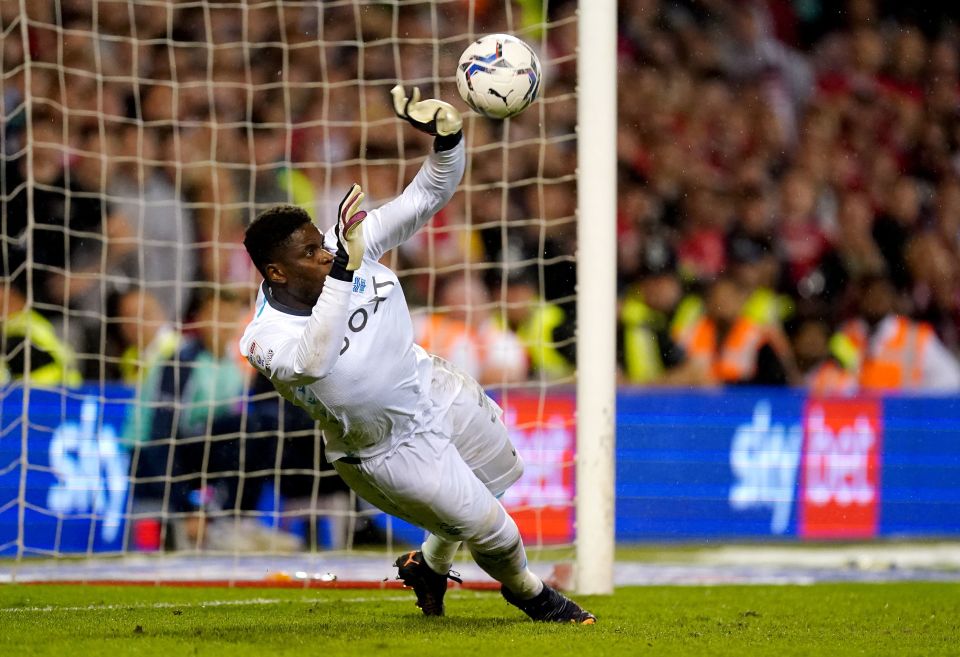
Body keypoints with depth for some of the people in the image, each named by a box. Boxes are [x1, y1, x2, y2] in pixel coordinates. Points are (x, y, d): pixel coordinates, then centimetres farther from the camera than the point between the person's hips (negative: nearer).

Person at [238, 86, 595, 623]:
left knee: (500, 471, 28)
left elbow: (429, 196, -16)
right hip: (391, 452, -6)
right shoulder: (268, 338, -32)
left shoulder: (345, 248, -19)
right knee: (494, 532, -1)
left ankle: (429, 568, 54)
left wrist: (449, 135, -36)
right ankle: (529, 593, 35)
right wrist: (344, 270, -61)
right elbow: (311, 362, -55)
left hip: (439, 393, 6)